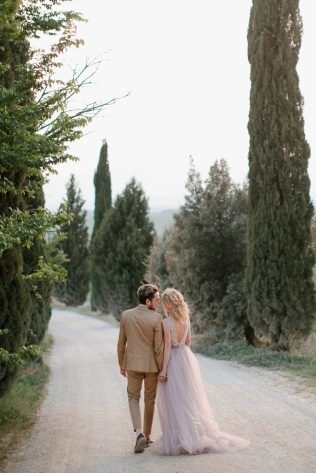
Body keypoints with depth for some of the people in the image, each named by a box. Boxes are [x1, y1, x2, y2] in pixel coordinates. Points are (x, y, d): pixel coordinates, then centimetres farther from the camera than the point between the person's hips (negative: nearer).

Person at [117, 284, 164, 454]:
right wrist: (162, 369, -3)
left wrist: (121, 364, 13)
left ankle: (139, 433, -6)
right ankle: (147, 435, 26)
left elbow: (121, 343, 1)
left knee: (133, 397, 13)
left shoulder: (126, 315, -5)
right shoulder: (156, 318, -15)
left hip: (132, 364, 2)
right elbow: (159, 347, -14)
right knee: (150, 400, 16)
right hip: (151, 364, -1)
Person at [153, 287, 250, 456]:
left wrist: (163, 370, -16)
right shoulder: (185, 318, 2)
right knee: (189, 398, 15)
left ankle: (179, 439, 6)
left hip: (173, 360, -7)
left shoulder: (166, 322, -18)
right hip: (186, 358, 7)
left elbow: (167, 347, -19)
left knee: (175, 400, 2)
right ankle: (198, 435, 20)